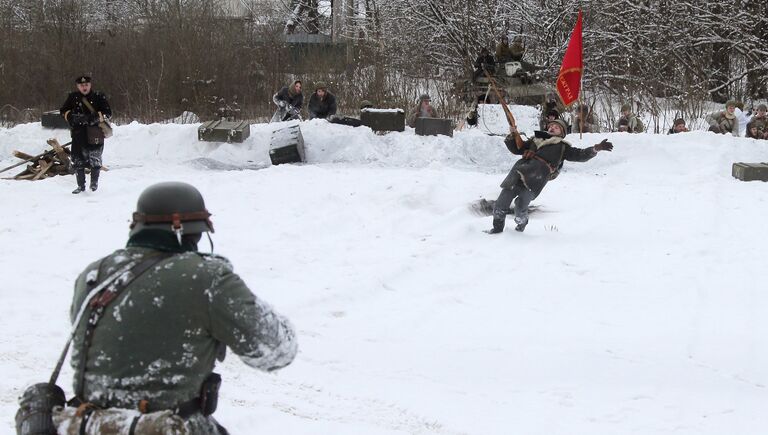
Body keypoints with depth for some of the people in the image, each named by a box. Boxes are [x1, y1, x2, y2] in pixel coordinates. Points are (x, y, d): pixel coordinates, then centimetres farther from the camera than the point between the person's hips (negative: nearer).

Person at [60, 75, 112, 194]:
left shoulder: (99, 97, -1)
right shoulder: (72, 97, 7)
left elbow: (107, 112, -4)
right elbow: (63, 110, 11)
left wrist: (96, 117, -20)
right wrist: (71, 116, -10)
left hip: (95, 134, -2)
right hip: (78, 134, 2)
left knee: (95, 159, 4)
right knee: (77, 161, 3)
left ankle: (94, 183, 23)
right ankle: (81, 185, 15)